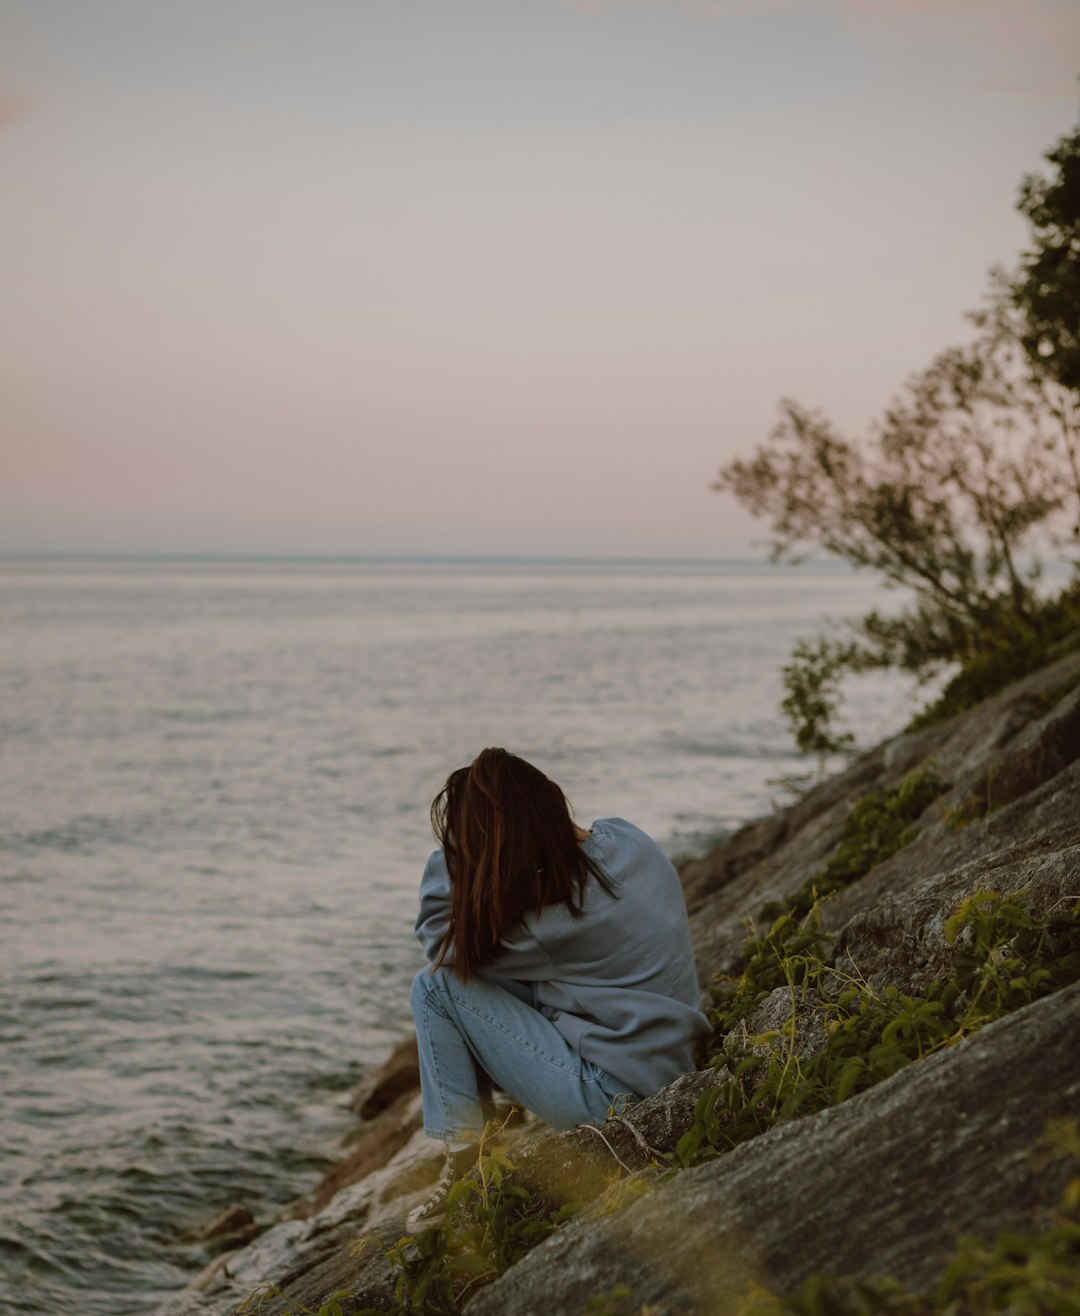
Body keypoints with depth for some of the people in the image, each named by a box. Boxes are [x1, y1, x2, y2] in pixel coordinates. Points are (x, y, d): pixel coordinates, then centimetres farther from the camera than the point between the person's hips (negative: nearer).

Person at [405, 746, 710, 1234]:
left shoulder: (547, 918, -25)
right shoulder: (625, 838, -3)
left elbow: (436, 937, -9)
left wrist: (450, 852, -8)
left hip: (612, 1096, -9)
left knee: (436, 984, -6)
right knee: (464, 975, 13)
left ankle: (465, 1159, 3)